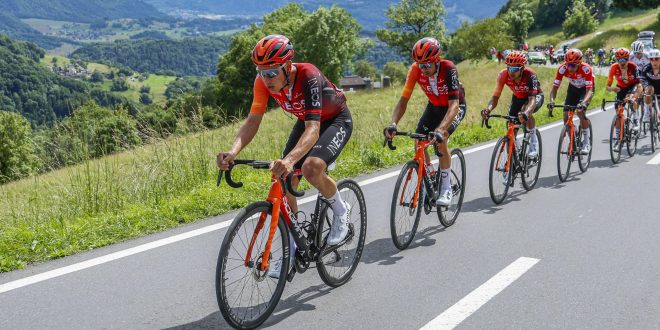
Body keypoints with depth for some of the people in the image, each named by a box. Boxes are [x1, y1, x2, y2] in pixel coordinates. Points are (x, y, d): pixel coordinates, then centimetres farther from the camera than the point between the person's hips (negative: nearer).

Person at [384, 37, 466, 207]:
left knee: (440, 140, -26)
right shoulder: (415, 69, -24)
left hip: (455, 107, -4)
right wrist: (393, 124, -43)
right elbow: (404, 100, -26)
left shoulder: (448, 68, -35)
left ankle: (446, 189, -11)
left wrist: (441, 129, -57)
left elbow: (454, 104, -41)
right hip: (434, 106, 4)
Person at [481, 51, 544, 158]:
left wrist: (525, 113, -66)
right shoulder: (503, 75, -28)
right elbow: (495, 96, -29)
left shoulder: (530, 75, -37)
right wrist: (488, 109, -51)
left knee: (526, 110, -36)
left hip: (536, 96, -4)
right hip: (518, 98, 4)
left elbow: (532, 99, -46)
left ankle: (533, 141, -15)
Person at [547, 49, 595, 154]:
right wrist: (551, 100, -46)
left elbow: (589, 90, -40)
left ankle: (586, 142, -12)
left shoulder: (586, 69, -36)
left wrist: (583, 102, -59)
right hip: (573, 88, 4)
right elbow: (555, 87, -26)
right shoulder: (562, 69, -28)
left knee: (580, 111, -27)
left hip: (586, 88, -4)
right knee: (566, 115, -11)